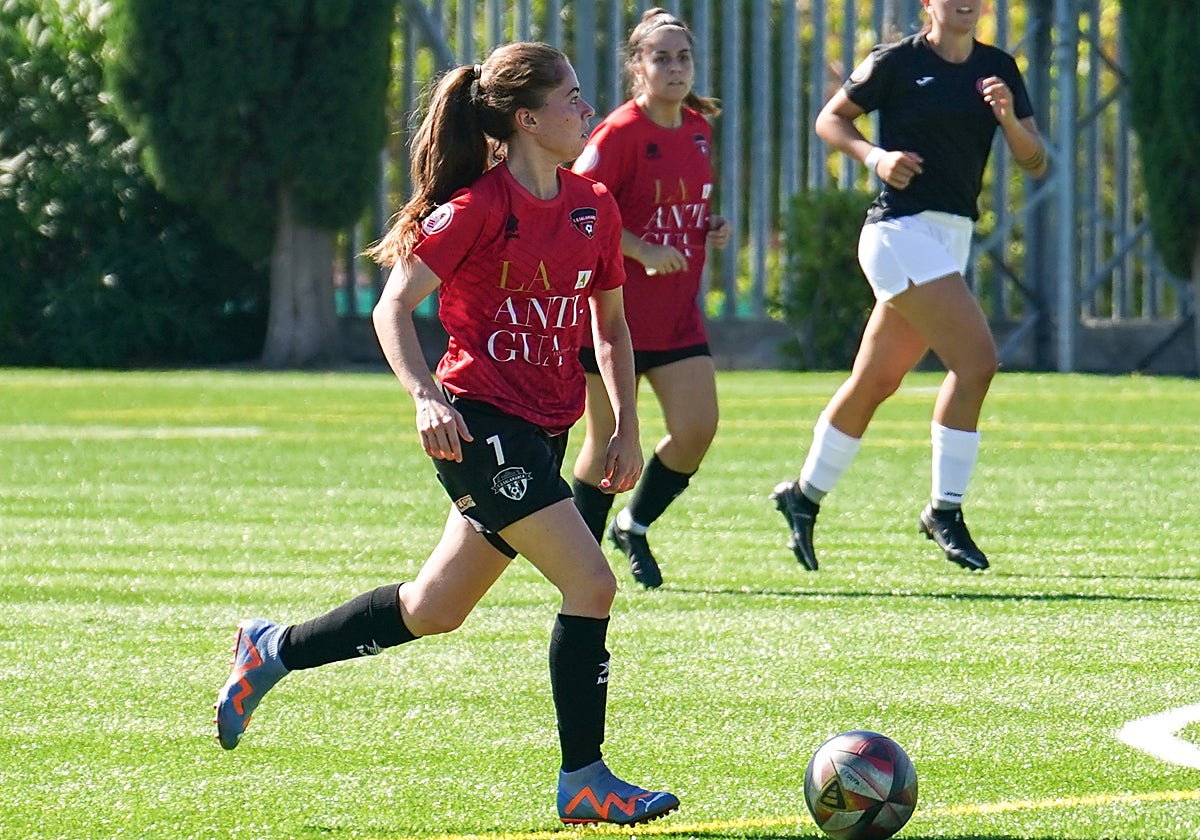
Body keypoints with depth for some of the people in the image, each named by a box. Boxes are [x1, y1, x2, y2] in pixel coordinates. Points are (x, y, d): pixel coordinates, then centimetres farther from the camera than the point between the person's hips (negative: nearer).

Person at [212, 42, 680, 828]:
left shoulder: (594, 208, 9)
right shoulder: (479, 207, -13)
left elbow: (610, 326, 19)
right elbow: (393, 307, -13)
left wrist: (627, 429, 11)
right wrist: (426, 397, -27)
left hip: (542, 434, 8)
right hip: (479, 427, -8)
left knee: (435, 610, 15)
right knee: (591, 584, -15)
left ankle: (273, 649, 33)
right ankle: (584, 781, -7)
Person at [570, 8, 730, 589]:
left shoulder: (699, 130, 8)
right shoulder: (620, 134, -14)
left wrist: (713, 229, 5)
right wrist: (641, 251, -23)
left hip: (677, 313, 6)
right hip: (616, 310, -6)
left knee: (697, 431, -4)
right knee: (607, 441, 2)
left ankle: (634, 527, 19)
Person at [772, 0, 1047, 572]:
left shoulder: (998, 70, 9)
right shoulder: (897, 62, -5)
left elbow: (1035, 164, 6)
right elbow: (830, 119, 5)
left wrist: (1008, 117, -13)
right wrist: (876, 157, -12)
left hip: (951, 238, 6)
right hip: (901, 229, -6)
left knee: (875, 381, 13)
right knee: (976, 359, -18)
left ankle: (804, 496, 28)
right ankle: (945, 510, -10)